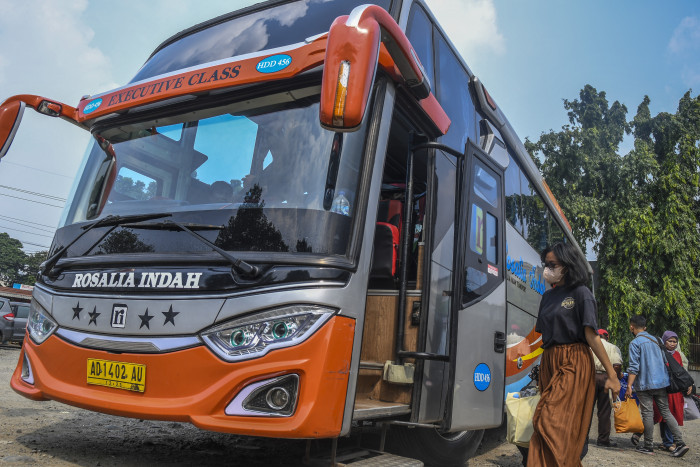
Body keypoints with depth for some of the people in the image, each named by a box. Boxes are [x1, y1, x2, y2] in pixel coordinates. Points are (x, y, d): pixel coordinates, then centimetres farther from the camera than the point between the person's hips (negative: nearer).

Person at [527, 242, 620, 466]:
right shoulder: (548, 296, 15)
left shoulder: (580, 294, -4)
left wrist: (611, 375, -12)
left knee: (552, 422, -12)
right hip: (548, 363, 6)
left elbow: (591, 336, -9)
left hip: (574, 363, -6)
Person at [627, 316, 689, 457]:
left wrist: (629, 386, -14)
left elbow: (634, 367, -15)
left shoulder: (635, 343, -9)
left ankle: (648, 446, 7)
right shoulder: (655, 339, 12)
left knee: (647, 414, 0)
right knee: (666, 411, 9)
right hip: (661, 382, 6)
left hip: (645, 384, -6)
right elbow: (663, 361, 19)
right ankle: (680, 443, 2)